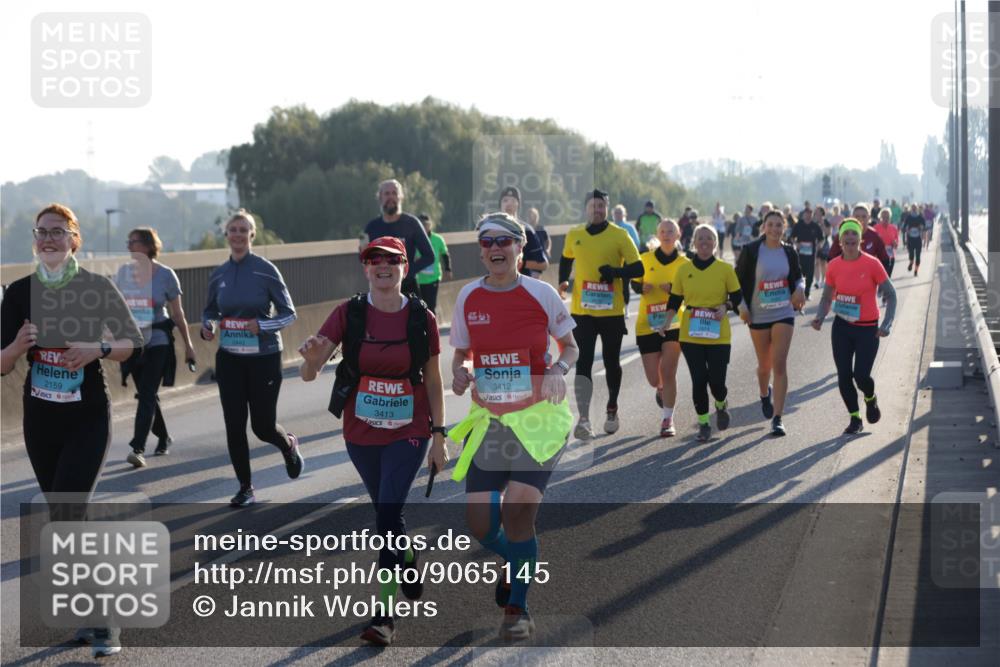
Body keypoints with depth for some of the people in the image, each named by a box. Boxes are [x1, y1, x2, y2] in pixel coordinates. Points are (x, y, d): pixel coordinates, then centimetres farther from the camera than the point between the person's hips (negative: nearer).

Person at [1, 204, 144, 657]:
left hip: (88, 419, -4)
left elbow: (133, 342, -2)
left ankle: (104, 621, -8)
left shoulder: (96, 288, -7)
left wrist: (99, 349, -22)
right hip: (39, 419, 4)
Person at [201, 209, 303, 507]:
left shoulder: (266, 270, -8)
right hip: (229, 359, 4)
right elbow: (209, 312, 18)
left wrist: (262, 326, -22)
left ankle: (289, 445, 36)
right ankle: (245, 487, 14)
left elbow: (289, 313, -5)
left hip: (264, 358, -4)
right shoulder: (218, 275, 4)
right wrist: (207, 328, -4)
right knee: (234, 425, 0)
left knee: (263, 426, 1)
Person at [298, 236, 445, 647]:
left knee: (387, 513, -14)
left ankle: (384, 615, -10)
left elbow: (433, 381, 2)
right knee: (386, 512, 18)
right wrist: (311, 357, -35)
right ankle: (410, 560, 49)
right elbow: (309, 374, -12)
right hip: (361, 434, 3)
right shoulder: (348, 315, -7)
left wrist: (439, 436, 1)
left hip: (408, 433, -2)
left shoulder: (422, 318, -7)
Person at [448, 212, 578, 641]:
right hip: (487, 418, 4)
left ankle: (518, 608, 3)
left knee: (517, 507, -17)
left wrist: (558, 371, -16)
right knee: (479, 520, -2)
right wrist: (460, 373, -10)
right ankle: (514, 563, 35)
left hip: (538, 416, -3)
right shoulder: (468, 298, 2)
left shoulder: (541, 294, -6)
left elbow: (570, 348, 5)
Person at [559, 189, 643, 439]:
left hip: (611, 312, -1)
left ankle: (612, 410, 33)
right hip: (582, 311, 1)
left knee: (611, 363, 12)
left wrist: (615, 272, -22)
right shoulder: (574, 235, 6)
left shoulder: (619, 236, -4)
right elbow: (566, 260, 25)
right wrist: (563, 281, 8)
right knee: (583, 364, -7)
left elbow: (637, 268, -6)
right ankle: (583, 420, -10)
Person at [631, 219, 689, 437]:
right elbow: (634, 282, 14)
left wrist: (674, 289, -16)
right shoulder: (645, 259, 3)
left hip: (673, 323, -1)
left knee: (668, 370, -13)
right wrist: (641, 288, -9)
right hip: (647, 323, 1)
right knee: (653, 378, 3)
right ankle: (661, 388, 42)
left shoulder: (684, 263, 1)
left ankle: (668, 419, -3)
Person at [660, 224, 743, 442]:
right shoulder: (684, 271, 4)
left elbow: (737, 296, 5)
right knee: (698, 380, -1)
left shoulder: (725, 269, 0)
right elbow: (674, 300, 9)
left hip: (718, 336, -1)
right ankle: (703, 423, 14)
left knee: (716, 380, -4)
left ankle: (721, 405, 31)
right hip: (691, 335, 1)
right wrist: (668, 321, -5)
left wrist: (726, 306, -15)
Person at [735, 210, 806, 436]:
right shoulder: (751, 251, -6)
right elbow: (738, 279, 0)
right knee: (764, 365, 12)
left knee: (780, 364, -10)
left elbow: (798, 275, 16)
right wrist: (742, 305, -8)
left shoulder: (789, 252, 2)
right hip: (758, 315, 0)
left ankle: (777, 418, -9)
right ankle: (765, 394, 48)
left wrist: (800, 287, -6)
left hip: (784, 314, 0)